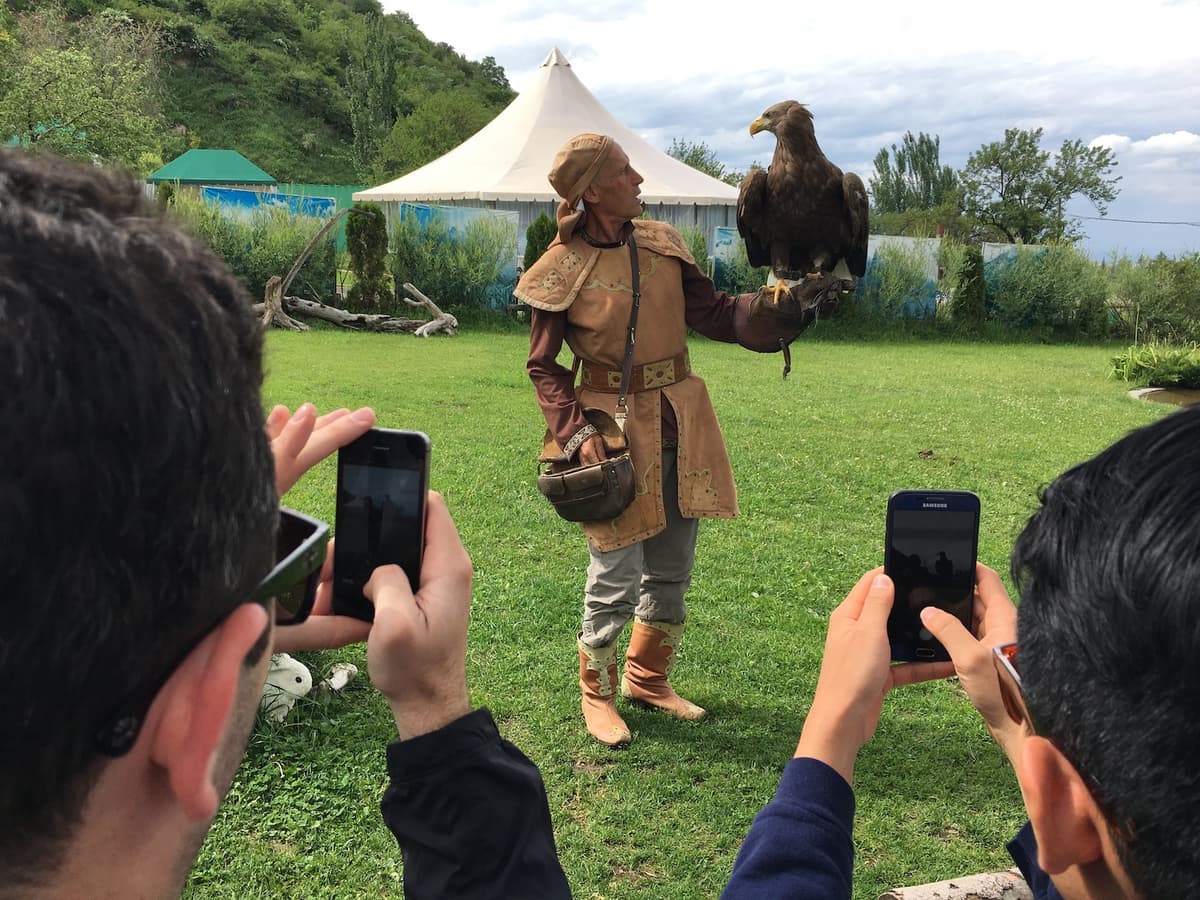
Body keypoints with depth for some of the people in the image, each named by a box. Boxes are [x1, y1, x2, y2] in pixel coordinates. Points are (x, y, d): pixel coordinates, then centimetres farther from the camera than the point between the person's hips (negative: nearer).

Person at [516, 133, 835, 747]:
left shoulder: (661, 244, 5)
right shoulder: (563, 270, -9)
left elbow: (714, 314, 6)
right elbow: (542, 366, -4)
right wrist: (576, 432, -17)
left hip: (679, 422, 6)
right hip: (613, 424, -5)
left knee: (672, 569, 14)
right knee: (616, 577, -1)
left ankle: (648, 679, 34)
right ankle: (597, 697, 21)